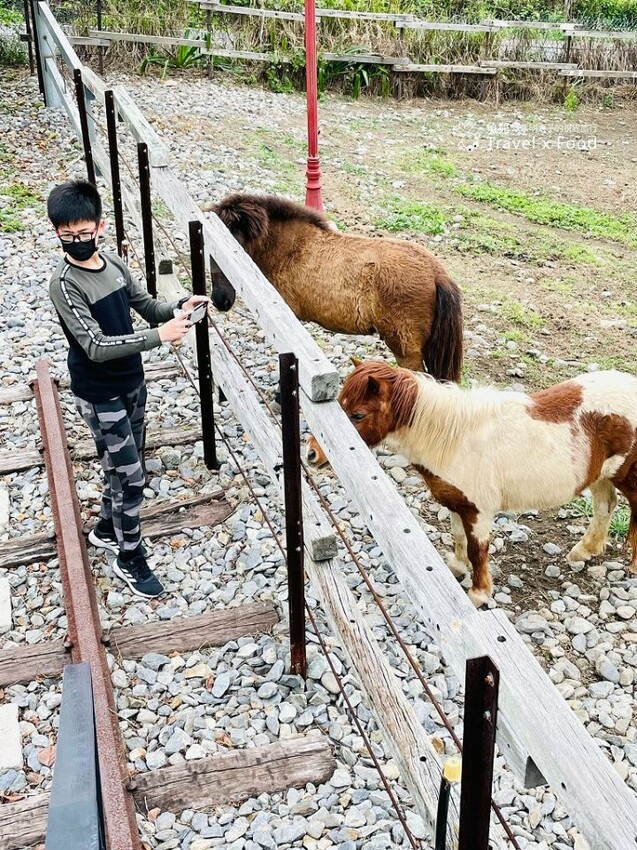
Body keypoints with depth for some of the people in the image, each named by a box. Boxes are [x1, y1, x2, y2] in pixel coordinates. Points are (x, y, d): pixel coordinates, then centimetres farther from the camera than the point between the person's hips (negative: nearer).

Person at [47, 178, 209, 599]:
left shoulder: (113, 261, -2)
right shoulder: (64, 284, -23)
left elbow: (147, 306, 8)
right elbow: (96, 347, -30)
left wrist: (179, 308, -14)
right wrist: (159, 335, -36)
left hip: (133, 382, 7)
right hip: (100, 395, -7)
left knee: (125, 465, 21)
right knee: (130, 475, -1)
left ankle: (107, 528, 44)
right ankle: (130, 557, 18)